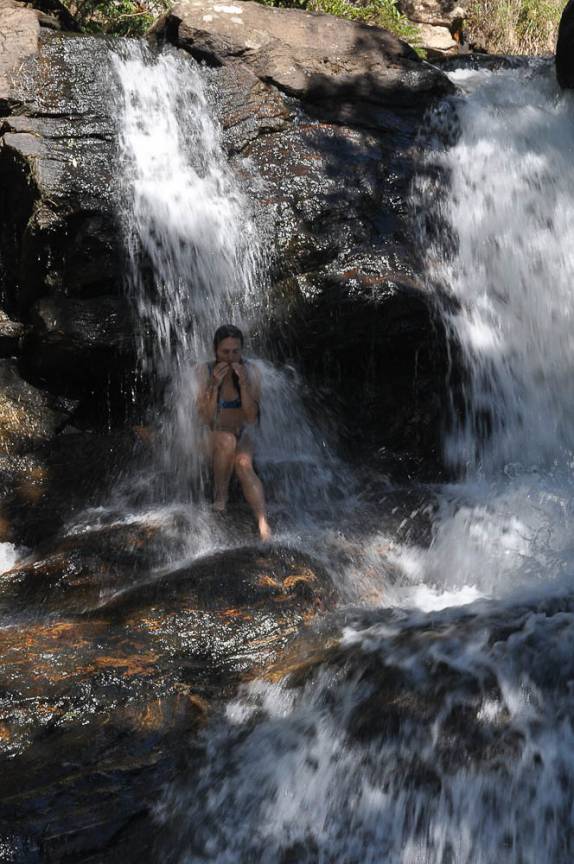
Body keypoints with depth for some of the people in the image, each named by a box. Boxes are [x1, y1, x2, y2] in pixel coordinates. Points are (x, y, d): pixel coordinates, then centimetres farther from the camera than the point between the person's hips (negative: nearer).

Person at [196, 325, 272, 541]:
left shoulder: (251, 372, -9)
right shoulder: (206, 371, -11)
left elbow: (252, 418, -12)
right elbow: (206, 419, -13)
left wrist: (244, 384, -24)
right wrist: (215, 385, -26)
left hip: (243, 437, 1)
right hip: (213, 437, -1)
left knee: (244, 464, -32)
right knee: (226, 440, -36)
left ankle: (263, 525, -43)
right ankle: (220, 494, -15)